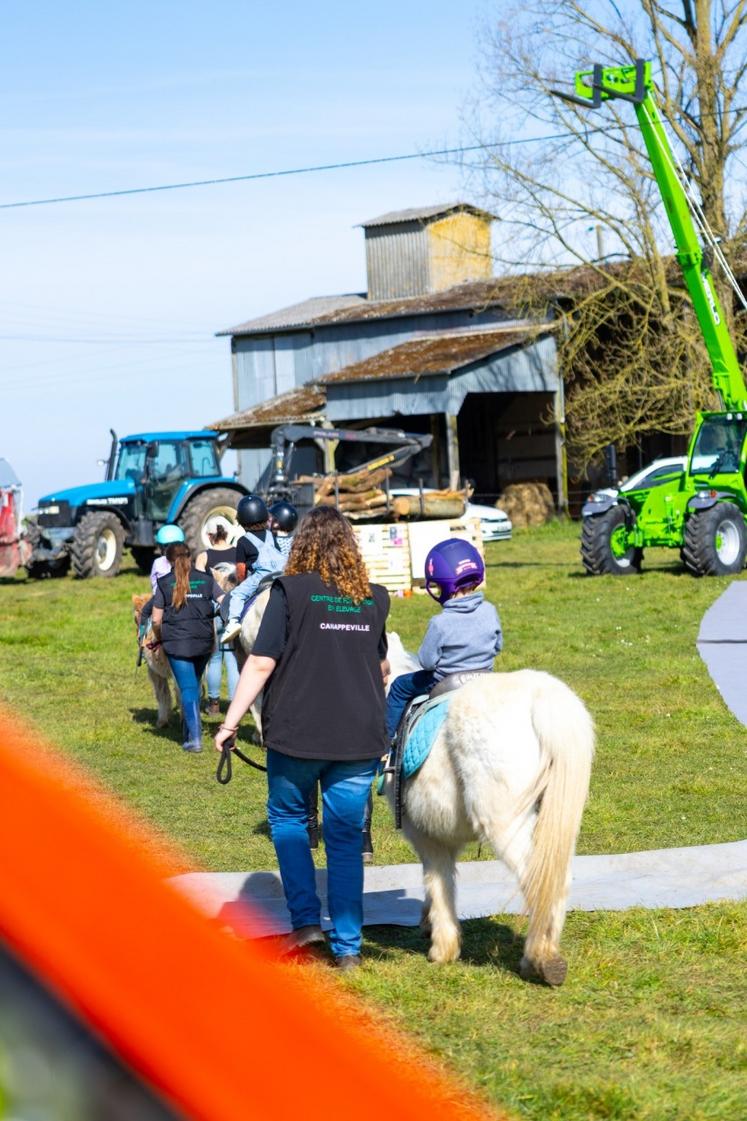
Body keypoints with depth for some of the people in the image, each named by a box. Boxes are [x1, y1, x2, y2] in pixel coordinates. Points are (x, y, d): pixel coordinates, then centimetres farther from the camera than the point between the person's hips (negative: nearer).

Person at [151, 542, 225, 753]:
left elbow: (156, 620, 0)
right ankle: (188, 731, 26)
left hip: (176, 643, -3)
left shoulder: (164, 583, 1)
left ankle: (194, 737, -11)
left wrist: (159, 639, 17)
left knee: (187, 688, -2)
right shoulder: (206, 579, 6)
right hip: (203, 641, 3)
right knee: (194, 686, 19)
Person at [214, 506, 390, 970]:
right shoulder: (374, 597, 6)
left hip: (297, 732, -3)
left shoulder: (290, 590, -6)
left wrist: (230, 722, -4)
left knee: (287, 816, 19)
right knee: (346, 836, 10)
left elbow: (261, 663, -10)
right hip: (360, 736, 3)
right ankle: (347, 945, 12)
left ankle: (306, 919, 9)